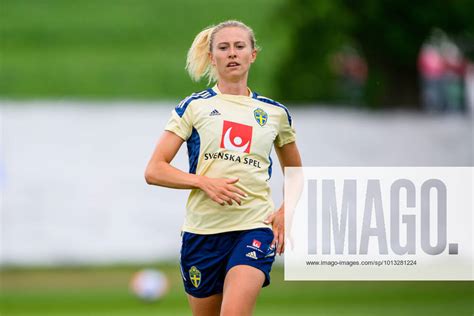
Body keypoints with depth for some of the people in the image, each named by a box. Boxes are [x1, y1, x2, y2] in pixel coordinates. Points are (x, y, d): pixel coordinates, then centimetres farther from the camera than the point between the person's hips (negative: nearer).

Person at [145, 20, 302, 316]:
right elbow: (154, 171, 0)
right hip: (202, 231, 1)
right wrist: (203, 182, -15)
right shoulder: (193, 107, 5)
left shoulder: (275, 113, 11)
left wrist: (286, 211, 7)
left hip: (255, 228, -1)